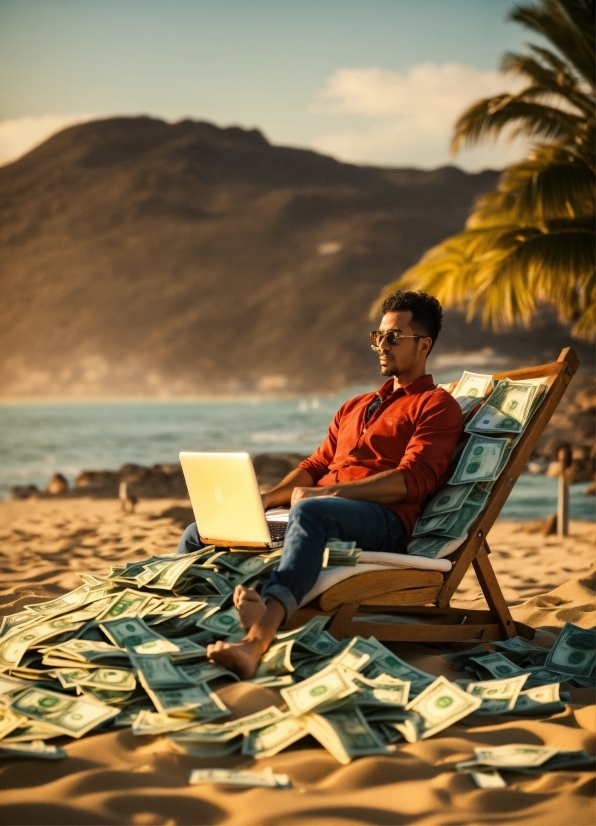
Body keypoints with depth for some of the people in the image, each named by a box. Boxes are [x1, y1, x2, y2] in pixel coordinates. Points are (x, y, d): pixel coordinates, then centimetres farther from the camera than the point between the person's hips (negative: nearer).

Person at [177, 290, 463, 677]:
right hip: (323, 506, 8)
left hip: (383, 522, -8)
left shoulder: (437, 406, 8)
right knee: (199, 534, -3)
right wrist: (262, 500, 5)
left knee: (310, 513, -42)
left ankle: (257, 637, -64)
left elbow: (413, 479, -7)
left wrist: (326, 493, -17)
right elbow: (316, 465, 26)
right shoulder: (354, 408, 33)